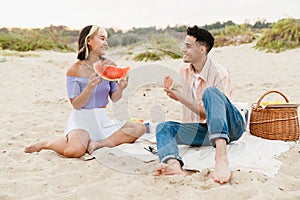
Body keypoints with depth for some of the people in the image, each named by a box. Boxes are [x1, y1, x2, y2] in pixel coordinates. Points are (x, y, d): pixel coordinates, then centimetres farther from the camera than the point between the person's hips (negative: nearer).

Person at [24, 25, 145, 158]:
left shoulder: (110, 66, 4)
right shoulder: (75, 70, -8)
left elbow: (114, 99, 8)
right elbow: (76, 105, -10)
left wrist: (120, 89, -14)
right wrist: (89, 88, -26)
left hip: (102, 119, 5)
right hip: (82, 118, -5)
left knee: (140, 128, -15)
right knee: (75, 151, -33)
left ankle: (99, 144, -17)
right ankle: (46, 144, -1)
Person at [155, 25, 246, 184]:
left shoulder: (220, 74, -12)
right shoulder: (184, 71, 8)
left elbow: (208, 113, -18)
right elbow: (187, 100, 20)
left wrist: (182, 98, -22)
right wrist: (173, 91, 1)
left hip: (231, 127, -6)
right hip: (205, 132, 6)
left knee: (210, 92, -32)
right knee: (164, 127, -15)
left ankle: (221, 156, -53)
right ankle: (174, 165, -51)